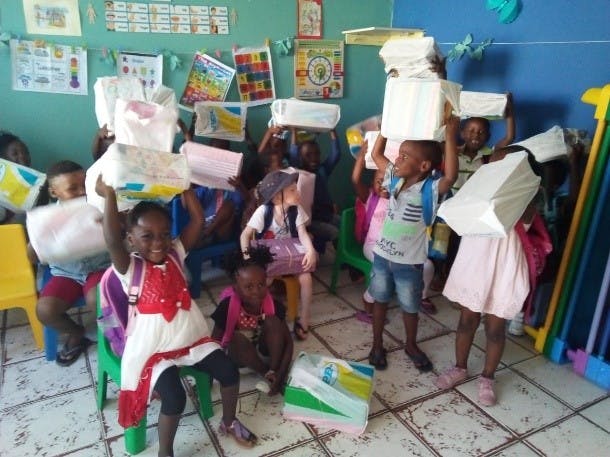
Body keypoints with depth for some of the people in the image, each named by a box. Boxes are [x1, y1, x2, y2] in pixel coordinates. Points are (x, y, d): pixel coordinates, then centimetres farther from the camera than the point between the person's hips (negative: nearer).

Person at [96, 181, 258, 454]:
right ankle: (165, 452, 10)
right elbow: (112, 240, -36)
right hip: (153, 348, -5)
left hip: (192, 338, 5)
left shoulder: (175, 254, -2)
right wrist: (109, 195, -35)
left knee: (230, 373, -2)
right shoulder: (131, 268, -15)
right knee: (175, 398, -21)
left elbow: (198, 220, -9)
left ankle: (228, 422, 28)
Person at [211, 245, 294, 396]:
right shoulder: (228, 307, -24)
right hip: (239, 355, -1)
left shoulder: (273, 305, -20)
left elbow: (288, 341, -17)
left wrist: (281, 373, -28)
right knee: (238, 338, -35)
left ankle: (273, 373, -18)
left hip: (265, 351, 1)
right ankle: (268, 375, -15)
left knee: (272, 321, -27)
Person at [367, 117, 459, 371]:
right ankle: (377, 345, 36)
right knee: (380, 301, 17)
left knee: (410, 307, 16)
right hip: (382, 255, 4)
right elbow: (376, 154, 4)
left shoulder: (430, 190, -19)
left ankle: (411, 346, 41)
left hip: (409, 262, -4)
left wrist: (450, 136, -42)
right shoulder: (395, 179, -3)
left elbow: (450, 177, -39)